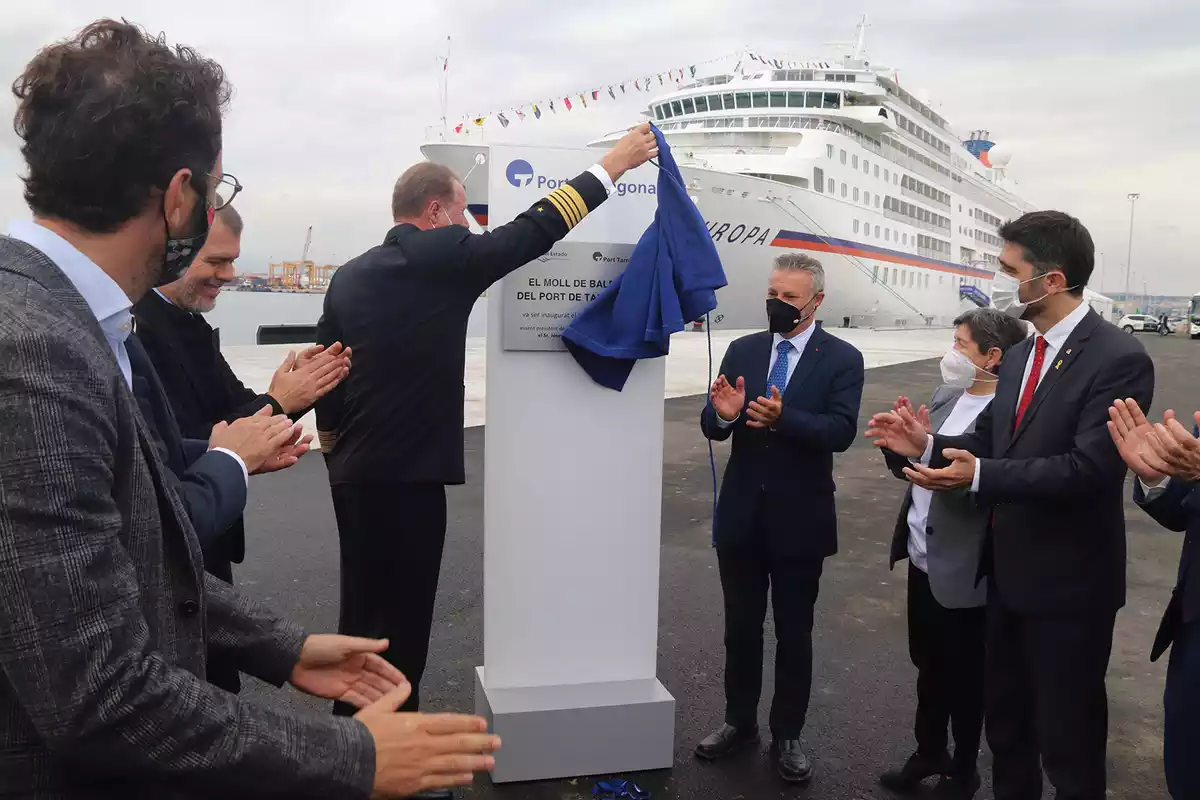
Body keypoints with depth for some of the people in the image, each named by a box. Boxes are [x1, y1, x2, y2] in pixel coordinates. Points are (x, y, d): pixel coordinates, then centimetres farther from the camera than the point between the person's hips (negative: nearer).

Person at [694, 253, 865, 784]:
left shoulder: (842, 359, -5)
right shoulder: (742, 351, 4)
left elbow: (841, 431, -19)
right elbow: (712, 429, 0)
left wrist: (783, 418, -35)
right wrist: (723, 414, -24)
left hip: (800, 520, -3)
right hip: (741, 515, 3)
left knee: (794, 633, 10)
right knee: (740, 627, 15)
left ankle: (787, 736, 25)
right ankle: (740, 721, 33)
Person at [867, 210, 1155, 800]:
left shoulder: (1118, 359, -19)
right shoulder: (1020, 357, 8)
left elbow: (1088, 468, -27)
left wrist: (979, 477, -32)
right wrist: (928, 445, -6)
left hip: (1068, 581, -8)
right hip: (1008, 572, 8)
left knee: (1067, 740, 9)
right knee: (1005, 722, 23)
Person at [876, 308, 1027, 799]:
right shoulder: (945, 397, 5)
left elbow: (975, 486, -26)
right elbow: (907, 470, 9)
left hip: (964, 573, -7)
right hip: (923, 560, 7)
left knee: (964, 678, 13)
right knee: (928, 667, 22)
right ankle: (929, 752, 42)